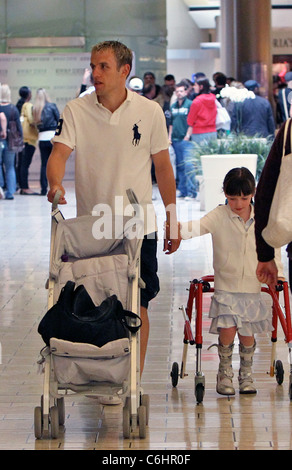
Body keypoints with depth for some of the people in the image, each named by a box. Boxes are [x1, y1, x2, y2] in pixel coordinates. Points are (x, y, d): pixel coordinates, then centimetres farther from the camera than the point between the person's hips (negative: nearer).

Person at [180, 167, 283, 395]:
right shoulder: (219, 216, -5)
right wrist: (178, 229, -39)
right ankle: (225, 373, 10)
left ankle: (246, 374, 25)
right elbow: (199, 226, -20)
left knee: (247, 334, 3)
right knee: (228, 330, -13)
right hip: (226, 288, -2)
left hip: (252, 287, 2)